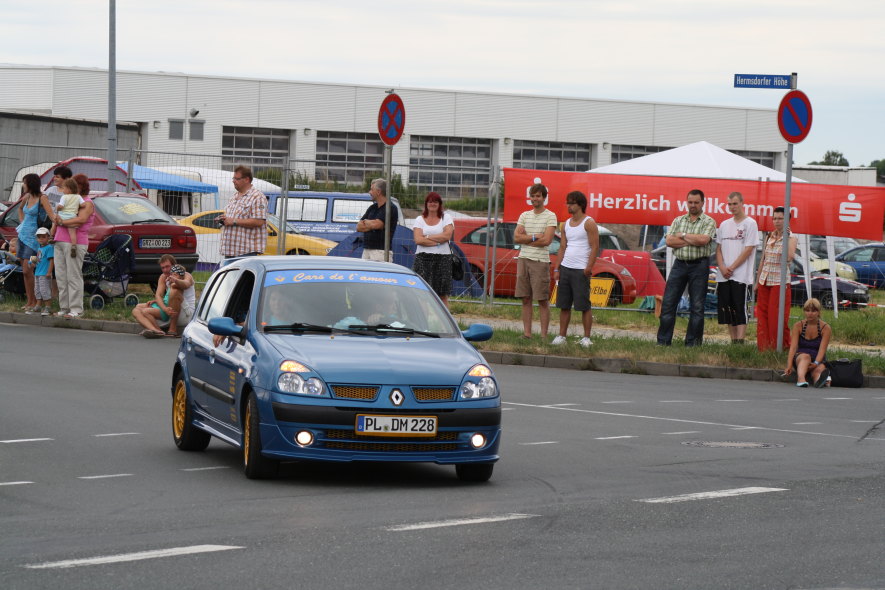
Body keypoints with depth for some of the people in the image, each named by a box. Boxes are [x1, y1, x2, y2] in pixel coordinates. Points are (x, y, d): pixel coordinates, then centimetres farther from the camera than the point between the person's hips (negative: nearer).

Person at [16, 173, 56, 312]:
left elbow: (51, 214, -25)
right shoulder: (27, 197, 10)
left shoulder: (42, 198, -13)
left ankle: (35, 302, -4)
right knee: (25, 271, 8)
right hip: (23, 235, 8)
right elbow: (20, 208, 32)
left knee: (27, 271, -12)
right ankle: (29, 301, 14)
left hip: (33, 237, -8)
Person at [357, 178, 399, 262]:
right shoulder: (372, 208, 19)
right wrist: (371, 225, -4)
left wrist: (366, 221, 3)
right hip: (366, 250, 8)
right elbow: (358, 227, 14)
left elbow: (376, 224, -18)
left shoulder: (391, 208, -7)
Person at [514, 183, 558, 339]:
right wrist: (535, 237, -9)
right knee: (526, 299, 7)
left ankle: (544, 335, 0)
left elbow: (547, 240, -13)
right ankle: (527, 333, 11)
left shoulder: (550, 216, -2)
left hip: (540, 261, -5)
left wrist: (525, 239, -4)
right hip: (523, 260, 5)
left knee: (543, 300, -2)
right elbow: (516, 237, 2)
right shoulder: (524, 216, 13)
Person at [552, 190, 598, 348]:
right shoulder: (566, 224, 16)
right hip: (565, 268, 7)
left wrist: (589, 268, -18)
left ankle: (586, 338, 1)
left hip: (581, 270, -7)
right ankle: (561, 336, 9)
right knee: (564, 305, 6)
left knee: (584, 306, -4)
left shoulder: (589, 223, -5)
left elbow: (595, 247, -10)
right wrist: (557, 268, 10)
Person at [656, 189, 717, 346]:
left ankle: (692, 344, 5)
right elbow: (669, 241, -1)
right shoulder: (678, 220, 12)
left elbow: (703, 240, -17)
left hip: (699, 266, -3)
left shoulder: (708, 222, 1)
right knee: (668, 303, 0)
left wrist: (683, 235, -5)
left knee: (697, 307, 0)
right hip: (679, 264, 3)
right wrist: (692, 241, -8)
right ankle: (663, 342, 5)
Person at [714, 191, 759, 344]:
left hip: (741, 275, -6)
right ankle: (733, 341, 12)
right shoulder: (724, 225, 16)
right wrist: (722, 267, -4)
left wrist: (732, 268, -11)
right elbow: (719, 249, 14)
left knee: (739, 310, -9)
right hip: (723, 276, 6)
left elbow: (748, 249, -8)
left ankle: (739, 342, -13)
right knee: (726, 310, 5)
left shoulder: (750, 223, -2)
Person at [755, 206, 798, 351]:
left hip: (780, 281, -6)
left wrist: (786, 237, -21)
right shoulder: (769, 237, 13)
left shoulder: (791, 238, -4)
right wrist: (757, 281, 18)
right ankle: (764, 346, 11)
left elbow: (789, 257, -23)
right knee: (762, 315, 5)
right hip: (765, 281, 6)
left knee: (778, 317, -6)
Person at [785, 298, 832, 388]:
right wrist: (789, 366, -26)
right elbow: (793, 347, -11)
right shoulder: (798, 326, 0)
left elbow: (822, 349, -14)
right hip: (799, 359, 0)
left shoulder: (825, 328, -3)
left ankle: (819, 379, -73)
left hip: (818, 360, 0)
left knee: (819, 369, -36)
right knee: (805, 356, -37)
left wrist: (816, 363, -32)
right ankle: (801, 378, -68)